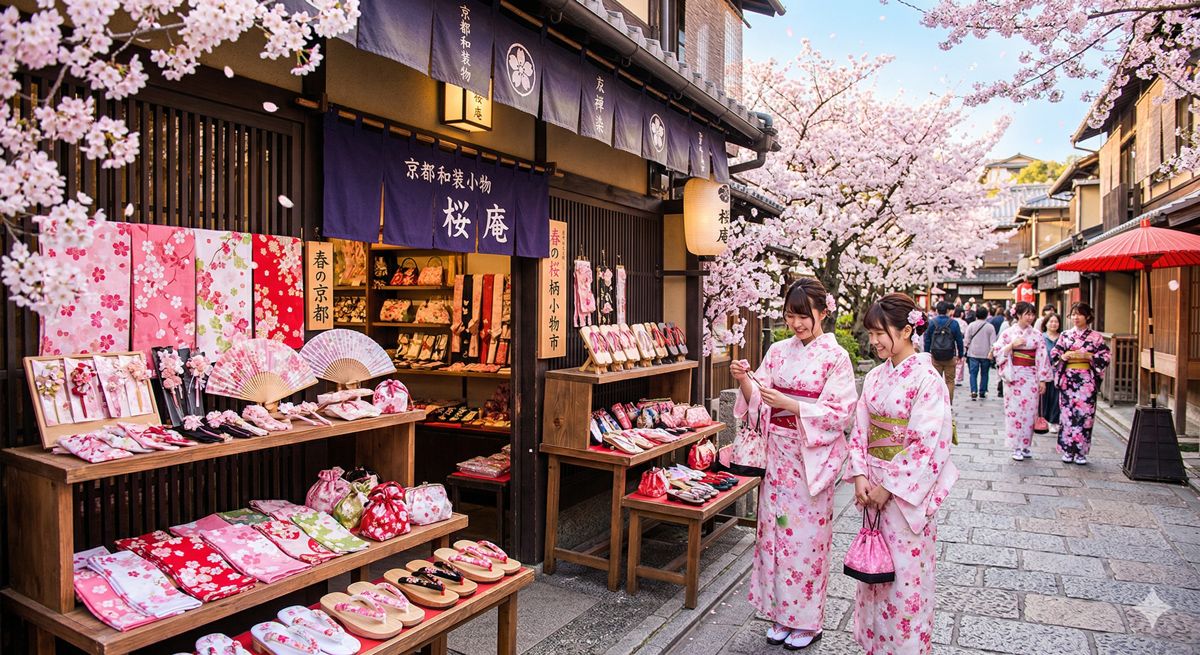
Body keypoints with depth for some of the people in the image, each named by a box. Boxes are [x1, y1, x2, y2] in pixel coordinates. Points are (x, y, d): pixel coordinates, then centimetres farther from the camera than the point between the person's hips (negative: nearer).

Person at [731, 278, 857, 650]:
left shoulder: (835, 357, -7)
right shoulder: (778, 351, 6)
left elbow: (840, 412, -13)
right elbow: (758, 400, 4)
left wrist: (789, 405, -24)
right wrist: (744, 380, -16)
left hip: (812, 458, -4)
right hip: (777, 453, 5)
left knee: (807, 534, 4)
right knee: (776, 530, 11)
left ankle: (807, 620, 23)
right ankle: (781, 613, 27)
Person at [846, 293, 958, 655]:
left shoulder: (927, 379, -15)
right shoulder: (875, 377, 5)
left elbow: (931, 444, -18)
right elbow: (860, 429, 7)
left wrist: (890, 486, -16)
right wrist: (860, 475, -6)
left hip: (907, 489, -6)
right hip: (873, 486, 6)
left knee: (905, 571, 5)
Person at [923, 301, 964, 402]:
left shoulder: (931, 322, -2)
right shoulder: (953, 323, -4)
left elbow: (927, 339, 1)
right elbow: (959, 340, 0)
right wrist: (960, 355, 9)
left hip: (935, 356, 1)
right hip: (950, 356, -1)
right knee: (950, 381, 7)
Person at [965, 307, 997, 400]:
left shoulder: (971, 325, -3)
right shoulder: (990, 327, -3)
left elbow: (967, 340, -1)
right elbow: (993, 341, -5)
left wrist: (967, 348, 14)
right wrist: (991, 352, -3)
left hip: (973, 354, 0)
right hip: (986, 354, 0)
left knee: (973, 373, 2)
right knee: (984, 374, 11)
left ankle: (974, 391, -13)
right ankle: (982, 393, 14)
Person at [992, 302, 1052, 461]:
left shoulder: (1037, 335, 6)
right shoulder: (1009, 333, 2)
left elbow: (1042, 357, 4)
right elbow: (997, 351, 0)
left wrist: (1042, 379, 0)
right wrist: (1012, 345, -15)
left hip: (1031, 375, 2)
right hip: (1014, 375, -2)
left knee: (1029, 409, 3)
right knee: (1014, 409, -2)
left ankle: (1026, 445, 14)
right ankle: (1016, 446, 4)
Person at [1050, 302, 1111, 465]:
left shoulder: (1096, 336, 4)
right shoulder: (1065, 335, 9)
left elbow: (1104, 357, 0)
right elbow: (1054, 354, 9)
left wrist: (1087, 356, -14)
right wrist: (1064, 356, -10)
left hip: (1087, 380, -1)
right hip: (1068, 379, 1)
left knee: (1084, 414, -2)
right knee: (1067, 413, 1)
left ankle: (1081, 452, 8)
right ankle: (1067, 450, 9)